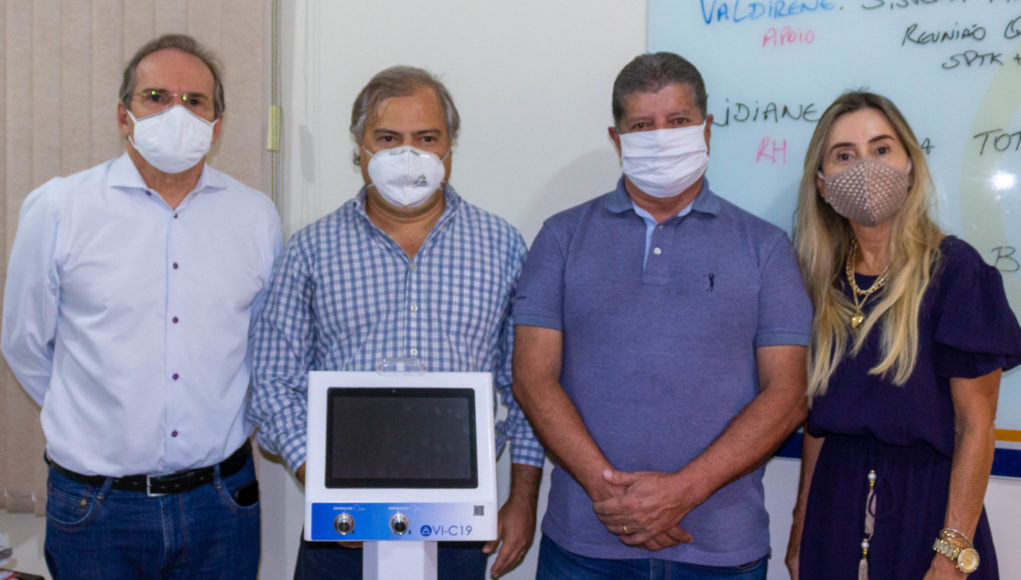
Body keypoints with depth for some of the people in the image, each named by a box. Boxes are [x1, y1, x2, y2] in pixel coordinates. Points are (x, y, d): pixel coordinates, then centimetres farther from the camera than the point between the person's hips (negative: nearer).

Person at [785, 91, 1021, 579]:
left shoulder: (953, 269, -11)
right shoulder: (826, 281, 2)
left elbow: (976, 427, -12)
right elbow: (818, 415, 8)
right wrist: (802, 526, 8)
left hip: (925, 504, -4)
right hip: (836, 507, 4)